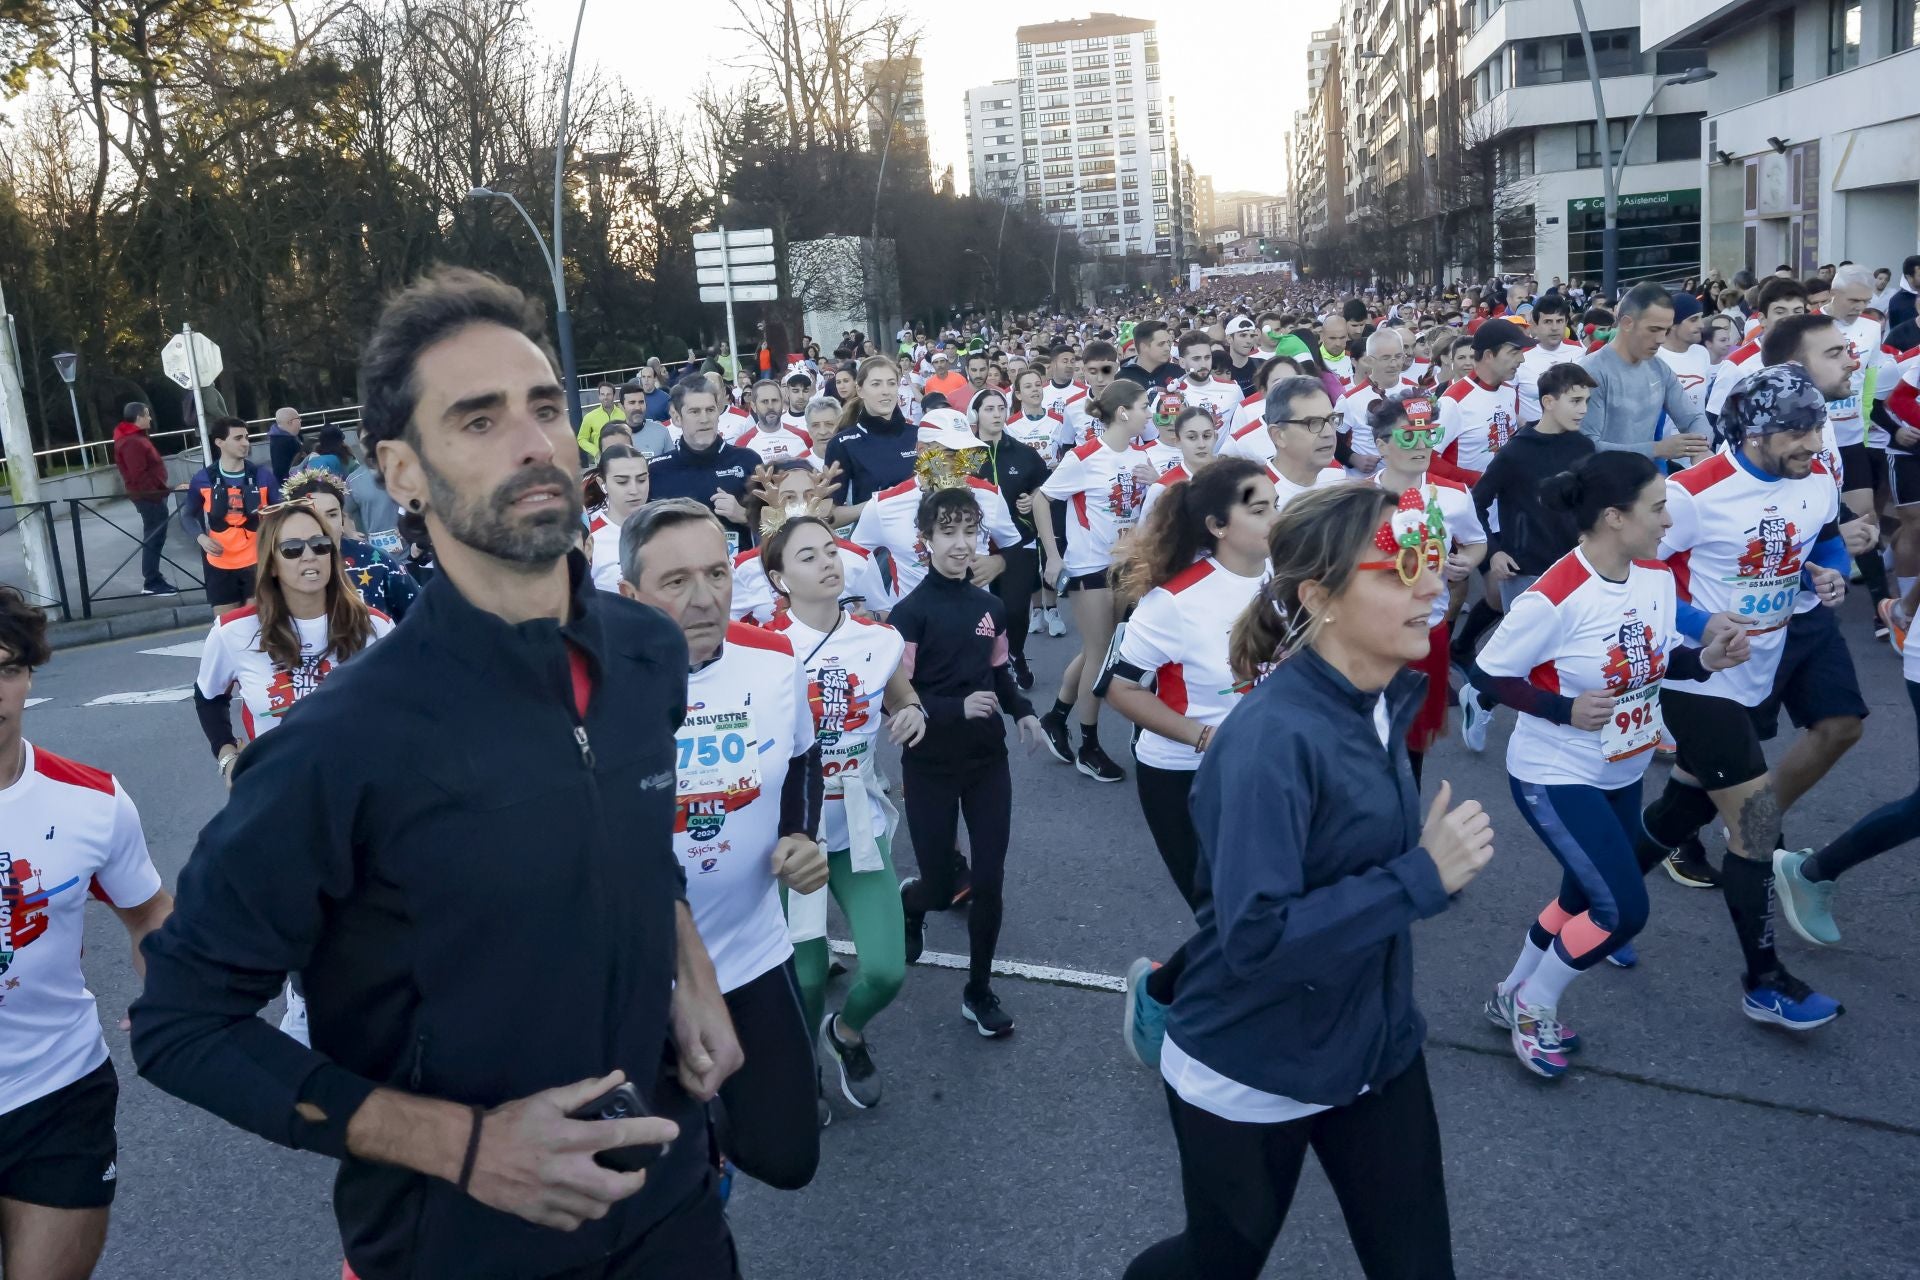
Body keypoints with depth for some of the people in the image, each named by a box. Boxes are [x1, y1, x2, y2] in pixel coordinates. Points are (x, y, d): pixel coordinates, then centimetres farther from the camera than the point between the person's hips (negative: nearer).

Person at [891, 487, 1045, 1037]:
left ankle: (979, 992, 20)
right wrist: (957, 708, -28)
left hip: (987, 760, 4)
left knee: (990, 880, 2)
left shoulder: (990, 607, 4)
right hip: (930, 766, -4)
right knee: (940, 888, 3)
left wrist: (1022, 711, -3)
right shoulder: (910, 612, -13)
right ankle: (911, 900, 42)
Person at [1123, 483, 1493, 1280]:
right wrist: (1422, 878, -28)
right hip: (1250, 1077, -6)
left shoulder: (1386, 699, -3)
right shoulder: (1273, 738, -28)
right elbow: (1254, 937, -32)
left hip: (1377, 1051, 7)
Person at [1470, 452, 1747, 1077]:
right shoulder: (1554, 598, -28)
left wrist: (1706, 658, -13)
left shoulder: (1658, 575, -4)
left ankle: (1515, 999, 39)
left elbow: (1657, 661, 7)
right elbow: (1487, 675, -19)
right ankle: (1534, 1006, 14)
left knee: (1586, 895, 18)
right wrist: (1564, 710, -27)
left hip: (1622, 773, 8)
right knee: (1625, 908, -10)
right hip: (1555, 777, -8)